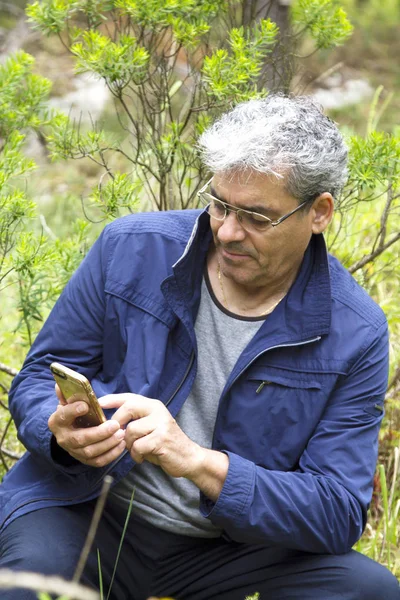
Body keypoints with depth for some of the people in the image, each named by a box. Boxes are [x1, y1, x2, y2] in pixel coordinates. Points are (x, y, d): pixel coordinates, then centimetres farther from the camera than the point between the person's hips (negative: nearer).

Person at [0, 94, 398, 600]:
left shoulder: (356, 335, -8)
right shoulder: (130, 249, -5)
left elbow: (339, 515, -11)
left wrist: (200, 462, -26)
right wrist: (65, 432, -22)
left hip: (229, 547, 2)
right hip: (85, 516, -2)